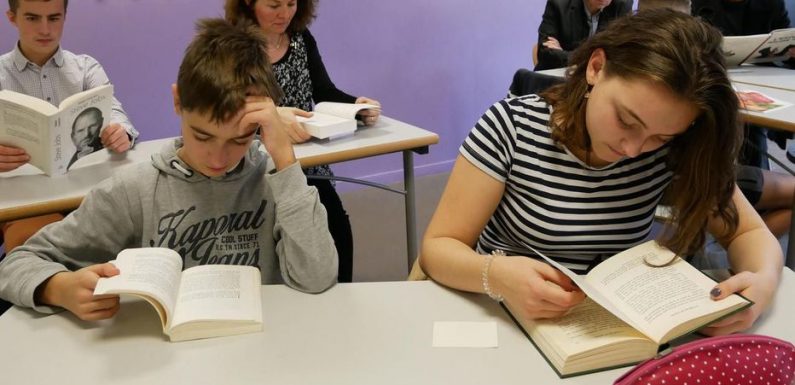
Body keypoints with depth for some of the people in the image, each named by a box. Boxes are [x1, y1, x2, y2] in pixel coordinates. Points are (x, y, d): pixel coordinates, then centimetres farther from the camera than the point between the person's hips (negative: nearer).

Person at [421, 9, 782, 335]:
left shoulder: (671, 150, -8)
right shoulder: (511, 126, -14)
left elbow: (750, 233, 0)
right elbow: (437, 247, -13)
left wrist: (763, 280, -22)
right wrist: (495, 274, -33)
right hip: (511, 323, -1)